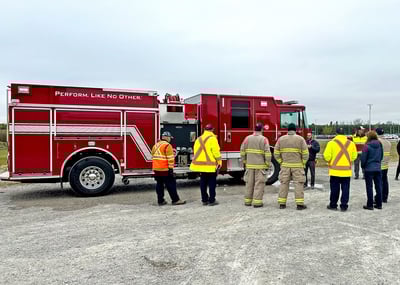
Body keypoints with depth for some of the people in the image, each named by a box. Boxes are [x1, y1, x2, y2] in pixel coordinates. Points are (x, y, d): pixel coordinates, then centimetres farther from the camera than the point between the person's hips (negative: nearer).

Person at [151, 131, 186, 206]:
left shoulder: (155, 146, 14)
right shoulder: (167, 145, -11)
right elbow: (170, 158, -16)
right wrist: (171, 168, -14)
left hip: (156, 169, 8)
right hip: (165, 169, -8)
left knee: (159, 184, 12)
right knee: (171, 184, -1)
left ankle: (160, 201, 16)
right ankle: (175, 200, 3)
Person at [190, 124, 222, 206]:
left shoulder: (199, 139, 10)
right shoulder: (212, 138, -10)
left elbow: (196, 151, 11)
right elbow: (216, 151, -14)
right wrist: (219, 161, -5)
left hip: (200, 164, 6)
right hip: (210, 165, -6)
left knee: (203, 182, 11)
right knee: (212, 183, 3)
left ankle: (204, 200, 16)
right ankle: (212, 200, 5)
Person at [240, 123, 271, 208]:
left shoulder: (247, 138, 2)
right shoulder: (264, 139, -7)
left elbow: (242, 151, 3)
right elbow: (267, 153, -11)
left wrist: (244, 162, 12)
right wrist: (267, 164, -2)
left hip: (249, 165, 4)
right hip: (260, 166, -3)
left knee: (249, 183, 12)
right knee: (259, 183, 3)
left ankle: (247, 201, 19)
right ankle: (257, 201, 1)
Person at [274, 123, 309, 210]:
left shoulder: (281, 139, 2)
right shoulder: (300, 139, -3)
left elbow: (276, 153, 1)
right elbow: (305, 154, -6)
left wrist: (281, 162, 10)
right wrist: (303, 164, 6)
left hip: (285, 166, 2)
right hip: (297, 166, -2)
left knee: (284, 183, 8)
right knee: (299, 184, 3)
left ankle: (282, 203, 10)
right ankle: (300, 204, 2)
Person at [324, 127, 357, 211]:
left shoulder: (332, 143, -8)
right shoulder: (351, 143, 2)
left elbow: (327, 156, -11)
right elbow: (354, 156, 4)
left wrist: (330, 161, 9)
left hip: (335, 170, -2)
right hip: (347, 171, 2)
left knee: (335, 189, 7)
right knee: (345, 189, 9)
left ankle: (333, 205, 16)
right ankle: (344, 206, 11)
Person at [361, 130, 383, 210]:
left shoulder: (367, 146, -14)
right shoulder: (380, 145, 3)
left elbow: (363, 158, -11)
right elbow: (381, 156, 10)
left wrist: (363, 166, 4)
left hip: (369, 169, -5)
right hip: (378, 168, 5)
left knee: (369, 187, 2)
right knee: (378, 186, 11)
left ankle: (370, 205, 6)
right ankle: (379, 204, 18)